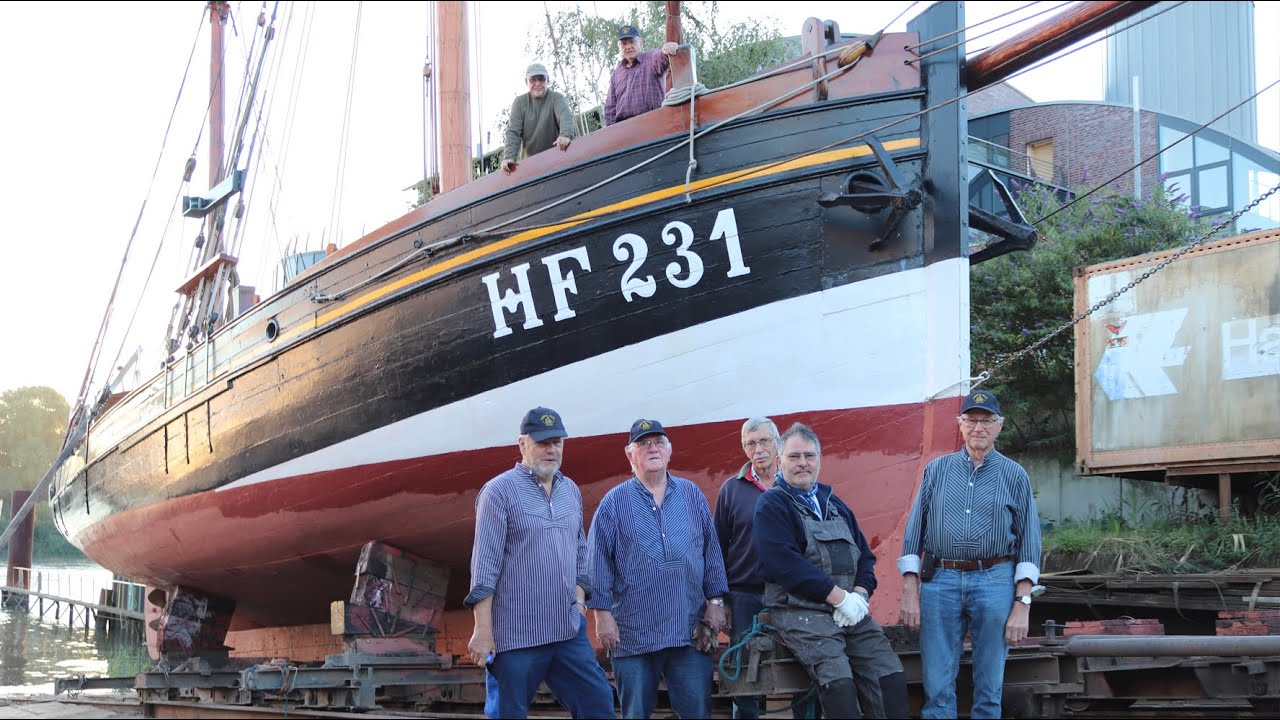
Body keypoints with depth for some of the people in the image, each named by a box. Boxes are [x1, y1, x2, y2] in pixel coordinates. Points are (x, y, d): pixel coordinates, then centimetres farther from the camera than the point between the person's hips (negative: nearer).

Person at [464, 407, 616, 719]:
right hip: (515, 635, -6)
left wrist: (579, 602, 11)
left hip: (569, 632, 6)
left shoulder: (571, 491, 13)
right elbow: (485, 564, -11)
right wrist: (483, 631, -14)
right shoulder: (499, 491, -7)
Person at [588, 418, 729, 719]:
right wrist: (603, 615, -5)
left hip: (690, 633, 2)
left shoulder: (692, 495, 10)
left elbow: (711, 551, 12)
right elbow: (599, 563, 0)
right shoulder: (615, 502, 2)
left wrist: (715, 602, 7)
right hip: (633, 635, -2)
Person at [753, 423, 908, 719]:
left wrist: (860, 595, -2)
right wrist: (840, 597, -14)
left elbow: (865, 555, 20)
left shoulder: (834, 504, 21)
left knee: (891, 676, -10)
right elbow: (785, 563, -13)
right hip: (799, 613, -6)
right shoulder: (771, 505, 0)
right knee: (839, 681, -27)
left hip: (851, 610, 6)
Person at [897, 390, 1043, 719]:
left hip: (994, 582, -1)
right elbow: (914, 533, 9)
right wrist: (910, 593, 0)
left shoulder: (1015, 476, 8)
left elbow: (1029, 543, 5)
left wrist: (1022, 604, -4)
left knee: (989, 689, 4)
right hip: (940, 581, 1)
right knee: (937, 689, -1)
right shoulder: (936, 470, 11)